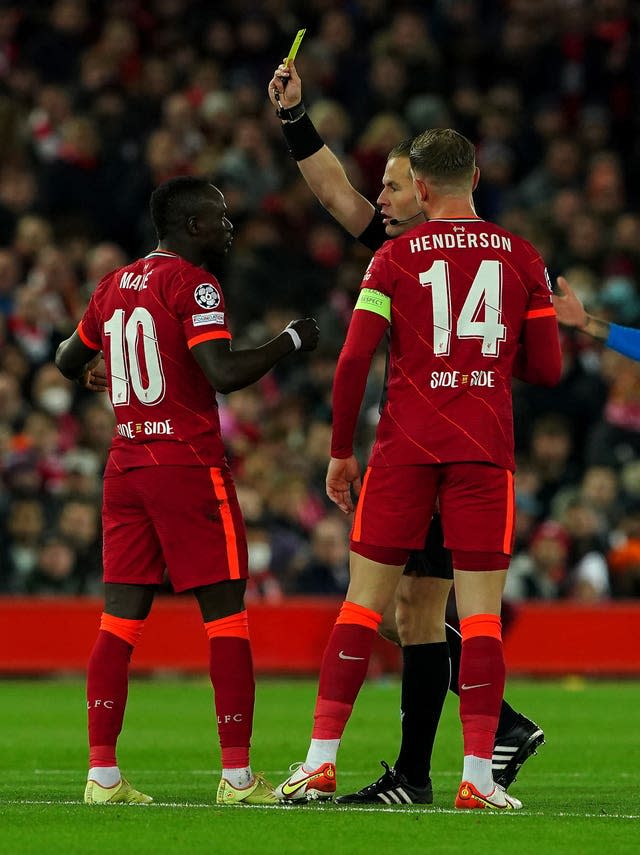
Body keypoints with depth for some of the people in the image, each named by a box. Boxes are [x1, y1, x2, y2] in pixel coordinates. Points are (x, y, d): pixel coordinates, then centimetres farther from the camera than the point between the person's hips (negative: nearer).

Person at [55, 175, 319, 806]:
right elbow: (225, 374, -20)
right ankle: (237, 773, -3)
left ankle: (102, 772, 0)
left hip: (125, 466, 7)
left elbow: (68, 361, 28)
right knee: (225, 614, -1)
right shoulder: (192, 283, -9)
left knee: (121, 618, 5)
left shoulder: (114, 287, 13)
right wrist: (291, 340, -6)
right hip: (190, 467, -7)